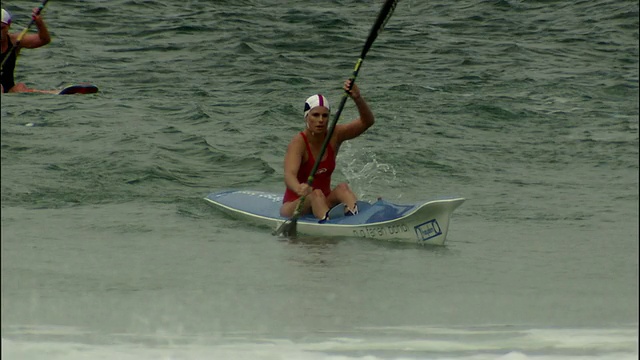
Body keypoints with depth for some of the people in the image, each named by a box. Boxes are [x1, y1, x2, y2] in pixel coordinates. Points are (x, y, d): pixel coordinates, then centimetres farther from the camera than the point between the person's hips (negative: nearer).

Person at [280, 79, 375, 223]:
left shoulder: (334, 136, -3)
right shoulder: (299, 142, -18)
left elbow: (367, 122, -13)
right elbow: (289, 175, -35)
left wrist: (357, 98, -33)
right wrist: (299, 189, -59)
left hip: (324, 202, 4)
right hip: (294, 204, -4)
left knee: (343, 188, -25)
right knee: (316, 194, -34)